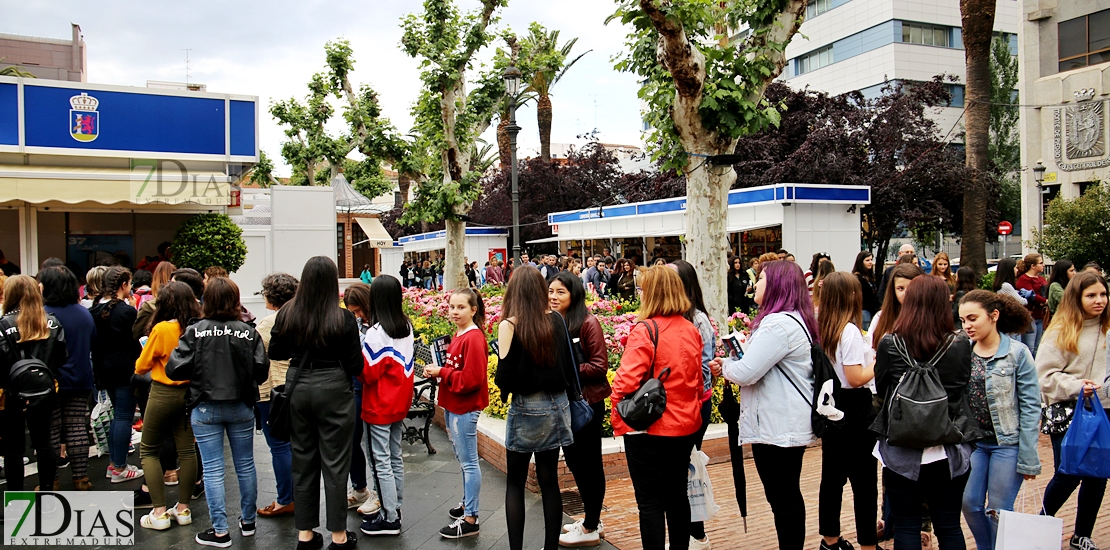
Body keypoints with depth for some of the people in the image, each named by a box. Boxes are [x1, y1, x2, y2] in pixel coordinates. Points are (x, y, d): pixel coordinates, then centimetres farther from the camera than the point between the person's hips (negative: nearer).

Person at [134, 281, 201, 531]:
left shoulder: (161, 329, -17)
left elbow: (141, 366, -4)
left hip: (163, 394, -4)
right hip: (189, 394, 5)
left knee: (149, 451, 10)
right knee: (186, 450, 11)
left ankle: (159, 512, 6)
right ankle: (183, 509, 18)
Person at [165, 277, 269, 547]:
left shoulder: (194, 332, -10)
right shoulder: (248, 332, -8)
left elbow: (175, 370, -12)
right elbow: (262, 370, -11)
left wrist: (199, 372, 8)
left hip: (205, 409, -1)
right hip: (241, 407, 2)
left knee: (213, 469, 5)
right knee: (245, 465, 14)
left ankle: (220, 532, 10)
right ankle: (248, 522, 28)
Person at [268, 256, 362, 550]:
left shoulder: (287, 314, -4)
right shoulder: (343, 319, -14)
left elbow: (276, 353, 8)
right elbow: (355, 365, -11)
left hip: (298, 388, 4)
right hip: (333, 391, -4)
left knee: (302, 460, 14)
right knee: (334, 463, 6)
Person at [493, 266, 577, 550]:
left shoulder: (509, 325, -14)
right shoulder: (557, 320, -2)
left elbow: (504, 376, -15)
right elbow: (569, 364, 3)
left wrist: (504, 386, 6)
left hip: (526, 409, -4)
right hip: (557, 405, 4)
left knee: (515, 482, 12)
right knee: (549, 479, 14)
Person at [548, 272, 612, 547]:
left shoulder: (588, 324, -14)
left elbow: (599, 367, -17)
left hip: (586, 403, -7)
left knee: (589, 463, 5)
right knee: (574, 461, 18)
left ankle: (591, 529, 19)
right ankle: (591, 518, 35)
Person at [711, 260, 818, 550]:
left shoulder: (779, 324, -21)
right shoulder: (794, 319, 13)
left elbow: (745, 373, -23)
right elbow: (761, 366, 21)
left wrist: (725, 366, -3)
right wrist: (730, 364, 6)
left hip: (777, 427, -11)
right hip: (787, 424, 11)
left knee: (782, 499, -1)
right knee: (788, 496, 19)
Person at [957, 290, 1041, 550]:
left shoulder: (1017, 353, -10)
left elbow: (1030, 407, -9)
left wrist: (1028, 458, -11)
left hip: (1007, 443, -4)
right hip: (973, 441, 4)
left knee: (999, 510, 4)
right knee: (970, 504, 7)